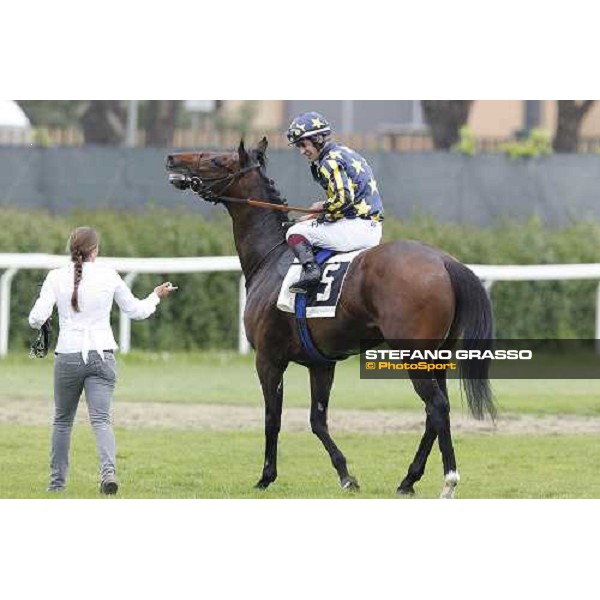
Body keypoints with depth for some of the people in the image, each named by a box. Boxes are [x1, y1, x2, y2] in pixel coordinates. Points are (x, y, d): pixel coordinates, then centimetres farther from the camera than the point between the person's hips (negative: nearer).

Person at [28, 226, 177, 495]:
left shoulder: (56, 277, -3)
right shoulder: (109, 276, 0)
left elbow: (37, 318, -9)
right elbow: (136, 310, 11)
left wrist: (37, 322, 15)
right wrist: (156, 296, 29)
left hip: (68, 357, 0)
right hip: (101, 356, 0)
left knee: (62, 420, 16)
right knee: (101, 419, -5)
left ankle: (57, 481, 20)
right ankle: (108, 469, -30)